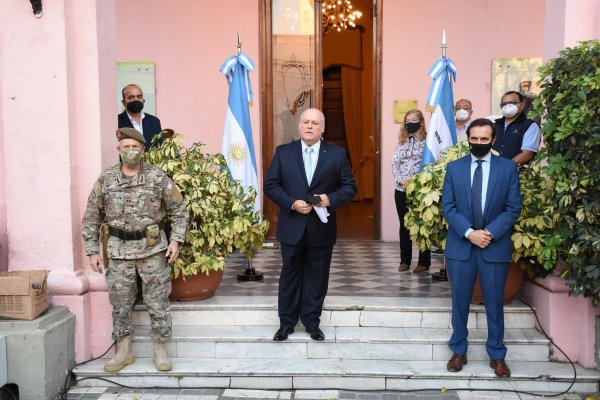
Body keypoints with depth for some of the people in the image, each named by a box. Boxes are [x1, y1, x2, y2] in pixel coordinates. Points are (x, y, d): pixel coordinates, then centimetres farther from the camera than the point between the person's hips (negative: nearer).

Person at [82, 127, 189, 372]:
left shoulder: (158, 177, -3)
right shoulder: (105, 179, 1)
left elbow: (178, 210, 3)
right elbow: (91, 217, 7)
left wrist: (176, 240, -7)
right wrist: (92, 250, 3)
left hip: (153, 249, -1)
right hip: (118, 251, 2)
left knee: (157, 302, 5)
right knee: (120, 304, 10)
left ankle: (160, 351, 19)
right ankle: (124, 351, 25)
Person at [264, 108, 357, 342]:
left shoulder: (337, 154, 1)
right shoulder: (283, 152, 1)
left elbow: (350, 187, 1)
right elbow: (270, 185, 0)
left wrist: (331, 199, -17)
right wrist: (292, 203, -15)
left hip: (321, 228, 0)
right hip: (292, 227, 0)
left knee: (317, 277, 10)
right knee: (290, 276, 10)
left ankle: (312, 322, 24)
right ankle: (286, 322, 23)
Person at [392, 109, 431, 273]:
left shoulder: (427, 140, -2)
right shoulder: (402, 141, 13)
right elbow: (394, 163, 8)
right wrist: (401, 181, -8)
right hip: (401, 189, 5)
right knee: (404, 225, 9)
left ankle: (424, 262, 10)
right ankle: (405, 260, 18)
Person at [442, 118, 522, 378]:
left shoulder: (509, 167, 0)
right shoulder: (454, 168, 2)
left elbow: (513, 207, -2)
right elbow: (448, 207, -2)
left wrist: (490, 233, -14)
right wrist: (469, 233, -15)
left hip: (495, 246, -1)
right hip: (460, 245, 1)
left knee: (494, 303, 9)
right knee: (460, 301, 9)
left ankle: (497, 355, 24)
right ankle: (459, 351, 24)